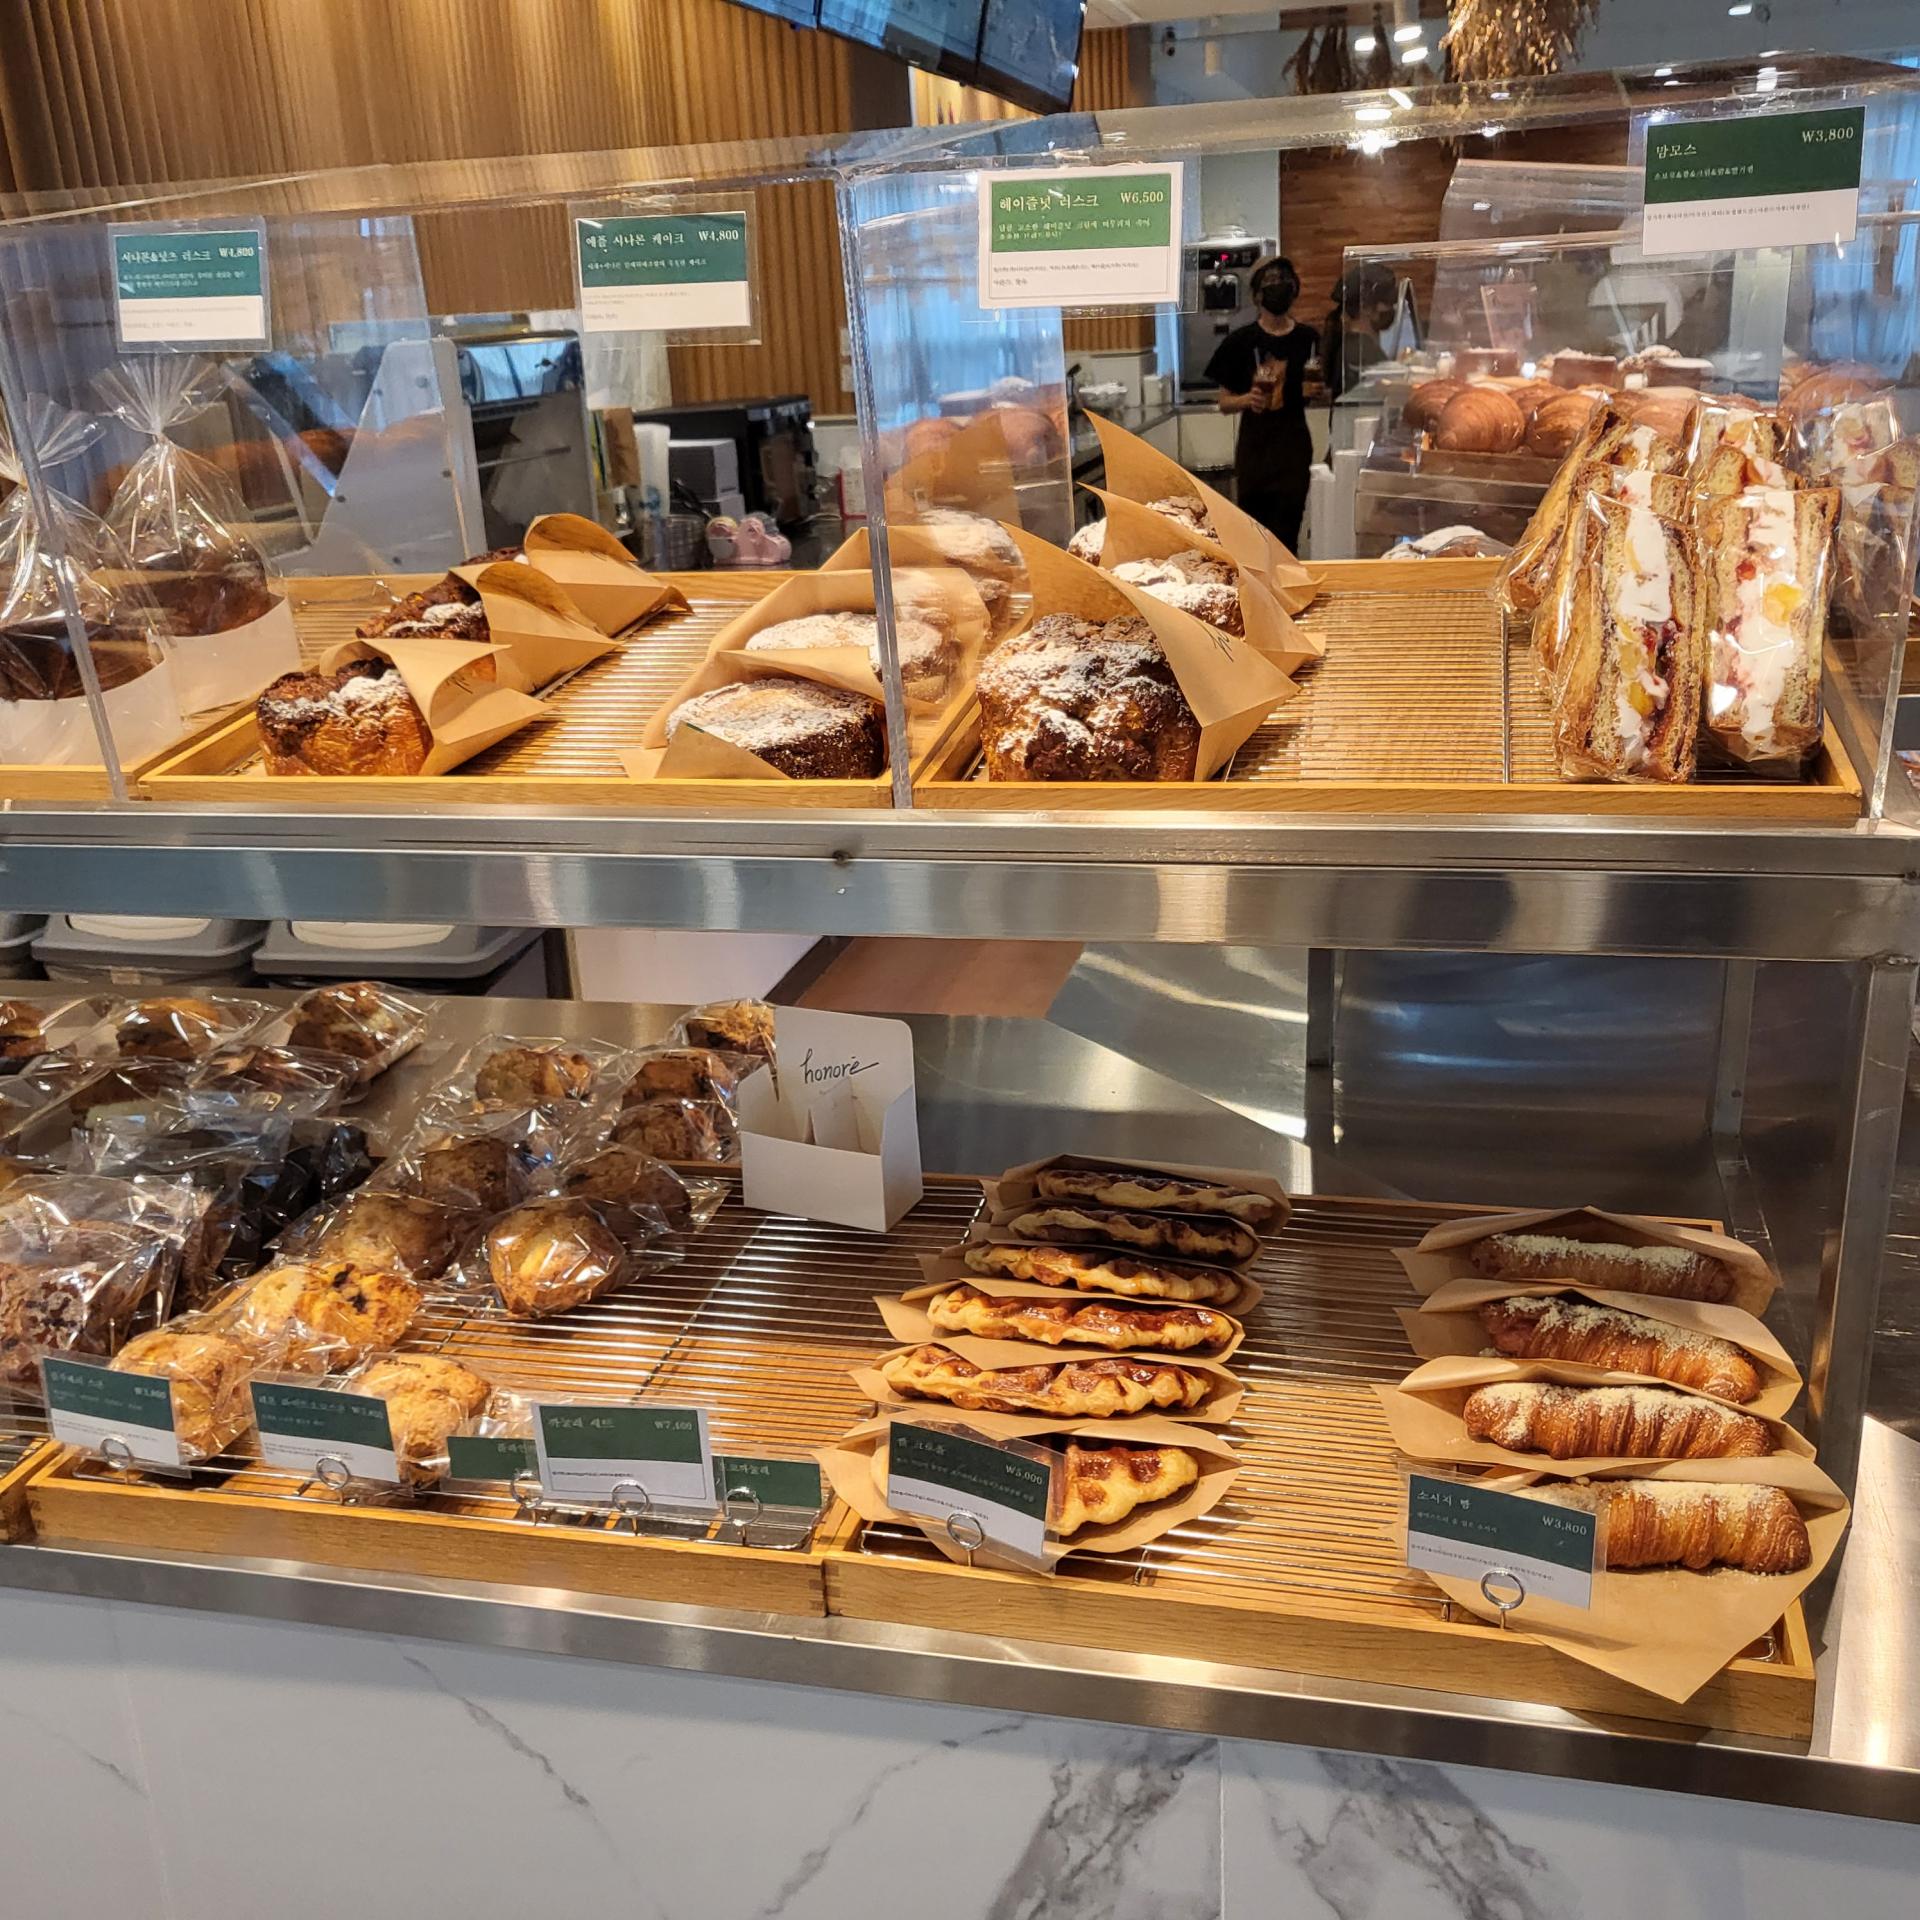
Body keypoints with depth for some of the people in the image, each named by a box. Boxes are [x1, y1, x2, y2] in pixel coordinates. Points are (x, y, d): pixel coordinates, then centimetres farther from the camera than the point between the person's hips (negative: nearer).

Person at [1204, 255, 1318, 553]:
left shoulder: (1307, 339, 3)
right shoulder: (1241, 341, 0)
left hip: (1293, 449, 0)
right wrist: (1247, 399, -17)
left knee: (1285, 537, -5)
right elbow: (1224, 402, 3)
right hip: (1253, 449, 0)